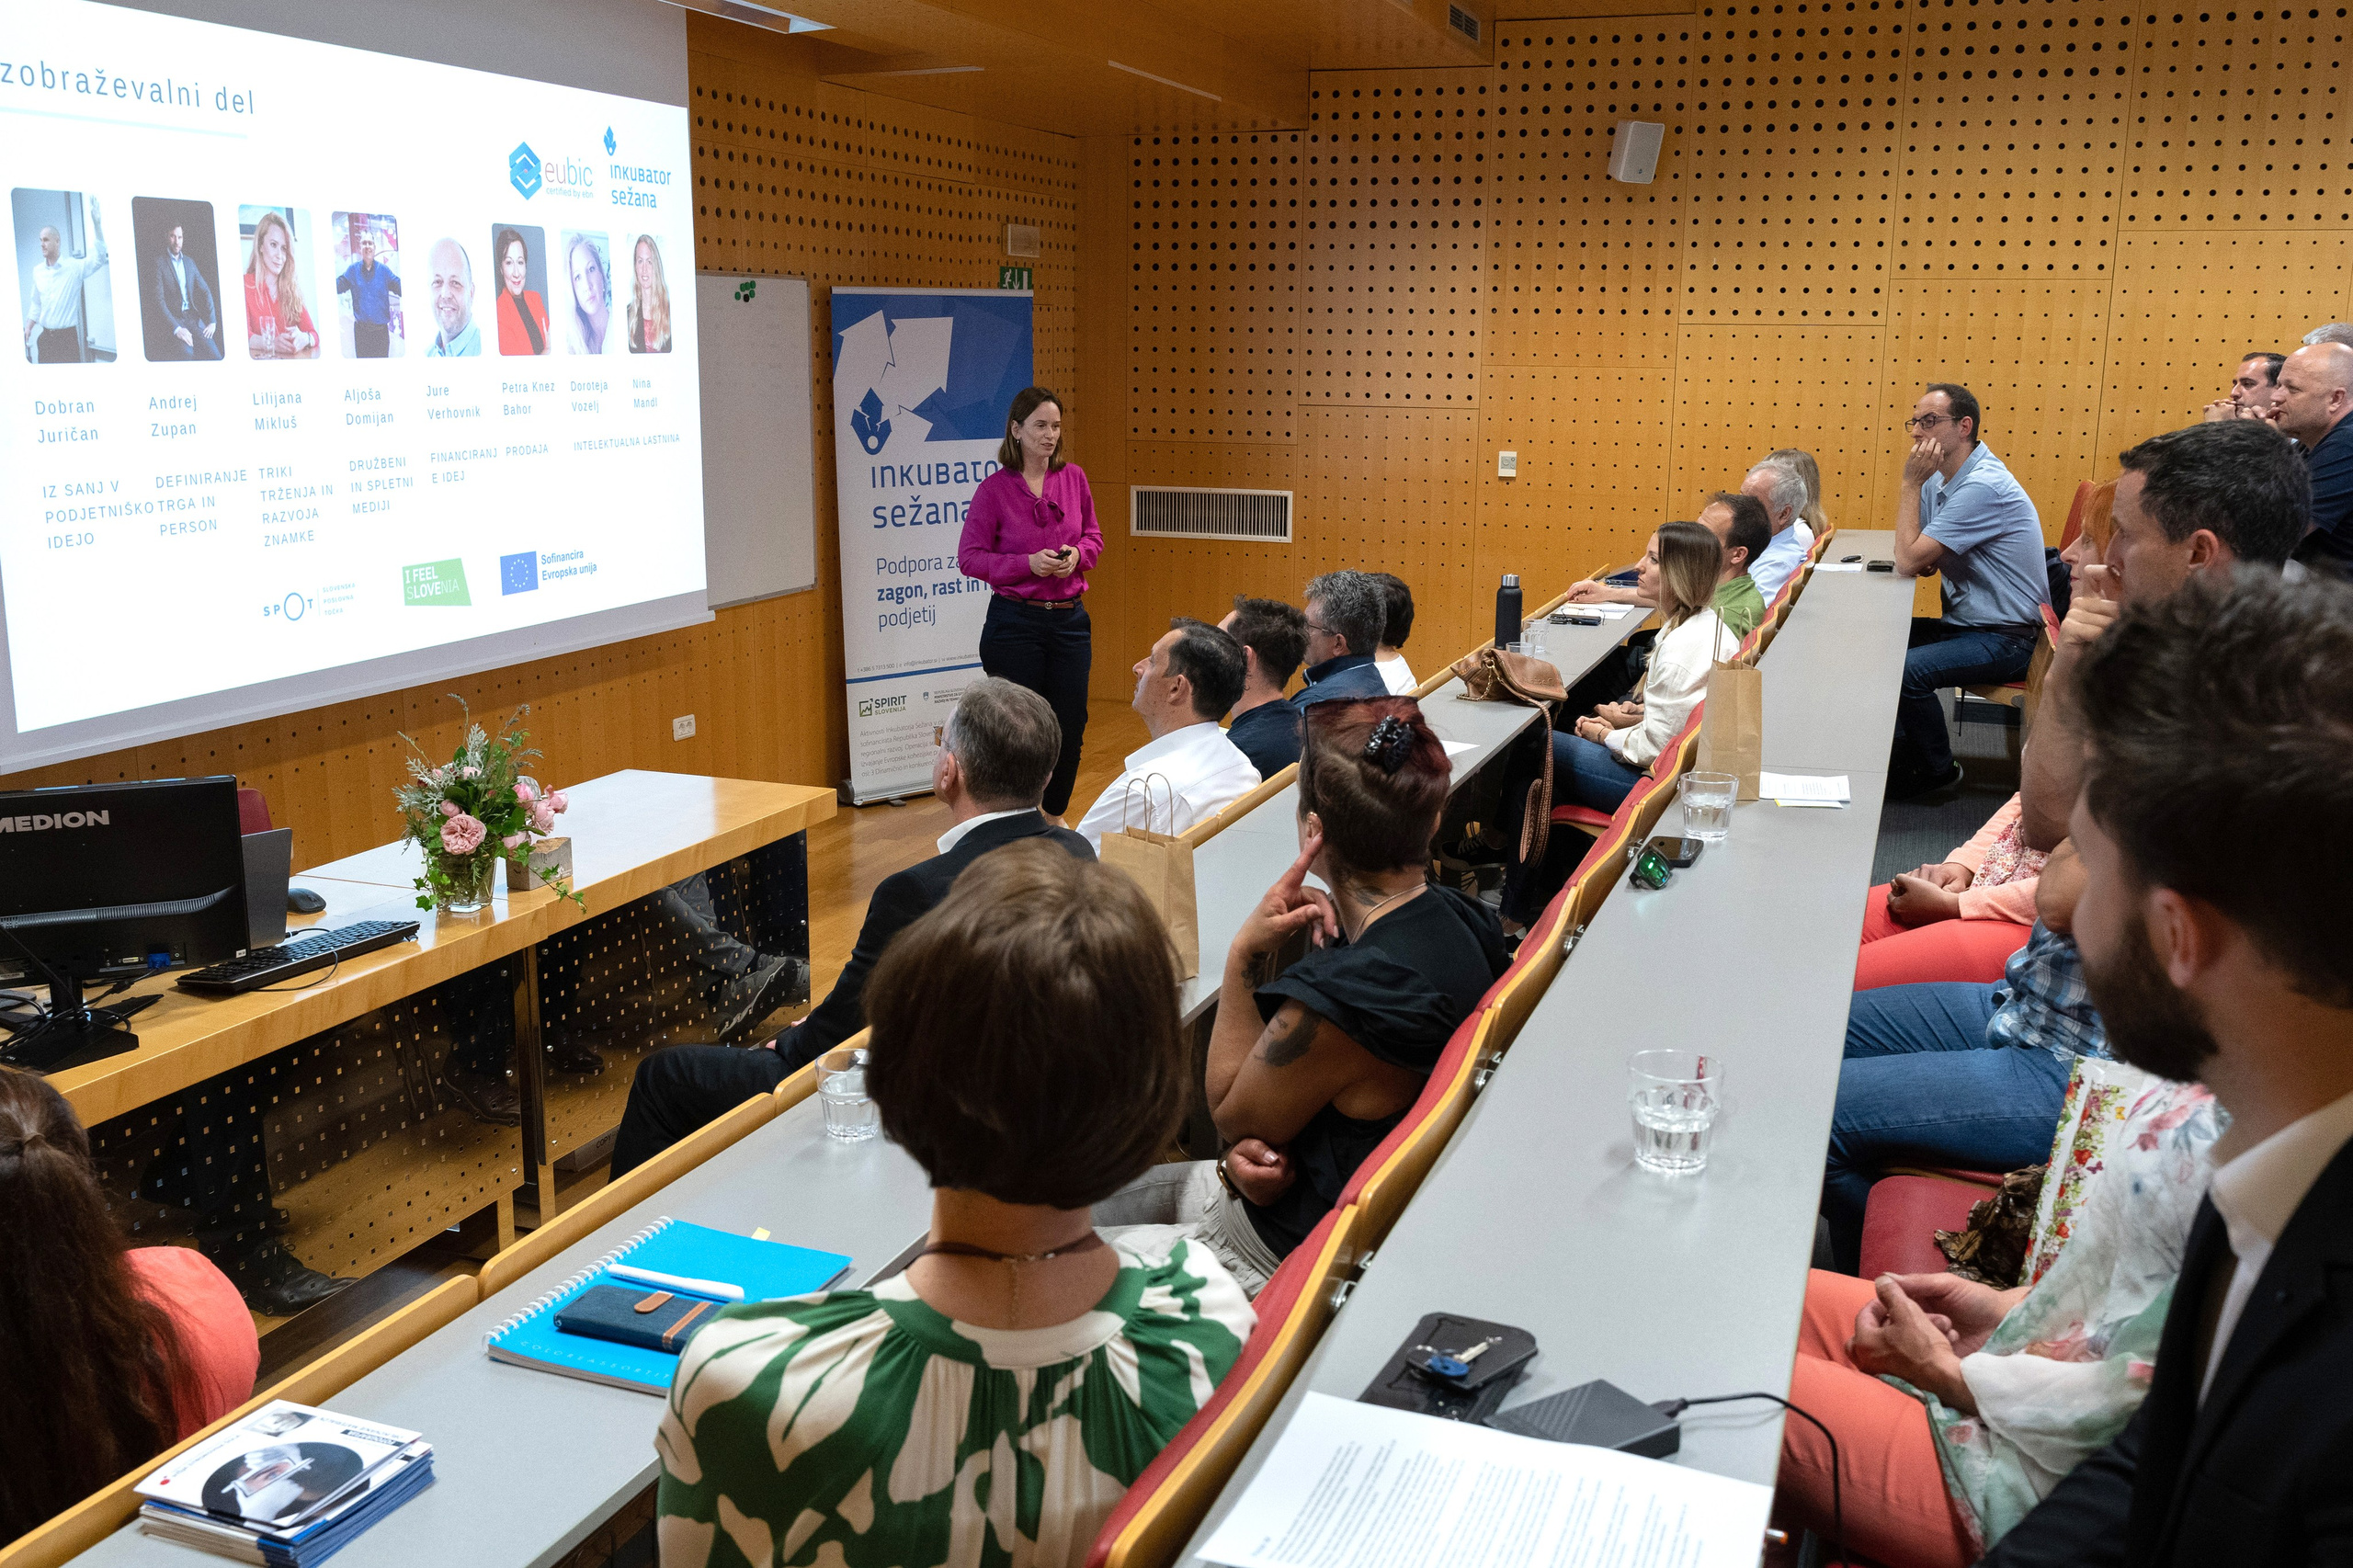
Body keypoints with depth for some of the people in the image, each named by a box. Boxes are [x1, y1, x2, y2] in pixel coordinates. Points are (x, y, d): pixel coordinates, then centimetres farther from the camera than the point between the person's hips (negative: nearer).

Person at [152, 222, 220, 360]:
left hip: (193, 317, 4)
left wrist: (212, 321, 0)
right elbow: (159, 300, -8)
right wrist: (176, 328, -20)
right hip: (173, 319, -4)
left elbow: (205, 291, 15)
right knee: (187, 352, -32)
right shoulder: (159, 263, -1)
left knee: (213, 353, -22)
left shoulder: (189, 261, 17)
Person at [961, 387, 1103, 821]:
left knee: (1071, 727, 8)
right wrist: (1028, 563, -18)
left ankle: (1055, 815, 29)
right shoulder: (994, 489, -7)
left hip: (1070, 618, 4)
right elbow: (969, 557, -6)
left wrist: (1078, 554, -7)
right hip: (1015, 621, -4)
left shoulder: (1074, 477, 5)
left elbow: (1093, 536, 16)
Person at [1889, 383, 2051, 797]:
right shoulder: (1939, 480, 8)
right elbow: (1915, 562, 8)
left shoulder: (1983, 487, -22)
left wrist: (1911, 483, -17)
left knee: (1907, 669, -29)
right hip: (1966, 623, 10)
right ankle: (1907, 747, 9)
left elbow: (1909, 560, -24)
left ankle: (1936, 769, -6)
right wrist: (1924, 559, -16)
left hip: (2004, 638, -10)